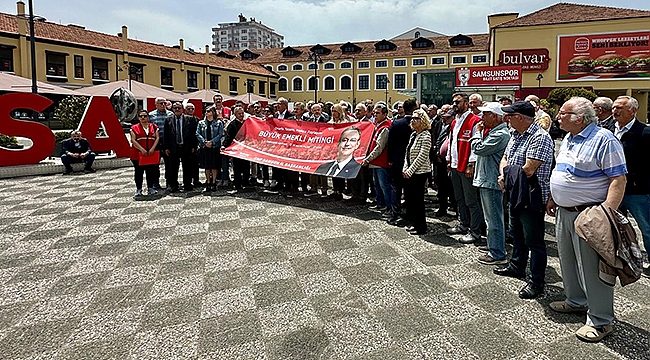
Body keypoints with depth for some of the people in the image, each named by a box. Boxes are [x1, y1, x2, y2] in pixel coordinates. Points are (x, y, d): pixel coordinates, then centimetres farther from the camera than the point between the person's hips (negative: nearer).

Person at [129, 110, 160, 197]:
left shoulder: (154, 127, 9)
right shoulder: (134, 128, 3)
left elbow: (157, 138, 2)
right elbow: (133, 140, -5)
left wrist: (152, 148, -12)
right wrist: (142, 149, -16)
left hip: (151, 153, 1)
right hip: (138, 154, -1)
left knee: (151, 171, 5)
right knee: (138, 172, 1)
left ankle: (151, 188, 16)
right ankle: (138, 189, 8)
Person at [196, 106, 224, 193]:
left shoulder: (219, 123, 4)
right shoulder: (201, 123, 10)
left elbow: (220, 134, -5)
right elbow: (198, 134, 2)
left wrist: (212, 142, -15)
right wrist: (205, 142, -12)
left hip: (215, 147, -2)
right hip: (204, 147, 2)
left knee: (214, 166, 0)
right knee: (207, 166, 6)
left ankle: (214, 183, 9)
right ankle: (208, 183, 15)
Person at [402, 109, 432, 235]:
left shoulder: (426, 135, -13)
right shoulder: (413, 134, 13)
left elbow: (422, 156, -18)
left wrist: (410, 170, -17)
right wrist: (405, 168, 6)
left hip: (420, 172, -8)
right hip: (410, 172, 8)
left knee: (417, 199, -3)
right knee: (408, 197, 12)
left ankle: (421, 227, 9)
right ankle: (414, 223, 26)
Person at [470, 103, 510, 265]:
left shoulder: (501, 134, -18)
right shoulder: (489, 131, 14)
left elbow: (478, 148, -20)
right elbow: (476, 147, 18)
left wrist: (478, 132, -8)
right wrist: (479, 132, 9)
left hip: (492, 181, -11)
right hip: (485, 180, 11)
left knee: (494, 219, -4)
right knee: (490, 218, 19)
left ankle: (497, 254, 4)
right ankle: (493, 248, 32)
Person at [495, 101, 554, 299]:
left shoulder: (540, 137, -20)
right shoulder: (516, 135, 11)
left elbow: (528, 169, -26)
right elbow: (505, 159, 16)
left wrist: (508, 177, -9)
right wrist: (503, 175, -5)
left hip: (531, 197, -10)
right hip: (515, 194, 10)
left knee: (534, 240, 0)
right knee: (517, 233, 24)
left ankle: (537, 282, 11)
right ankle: (517, 266, 42)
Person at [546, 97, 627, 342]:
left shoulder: (604, 140, -16)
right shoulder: (568, 140, 12)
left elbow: (618, 180, -20)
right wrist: (552, 198, 19)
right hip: (564, 212, 9)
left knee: (591, 267, -1)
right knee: (568, 261, 19)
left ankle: (601, 320, 11)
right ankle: (576, 302, 37)